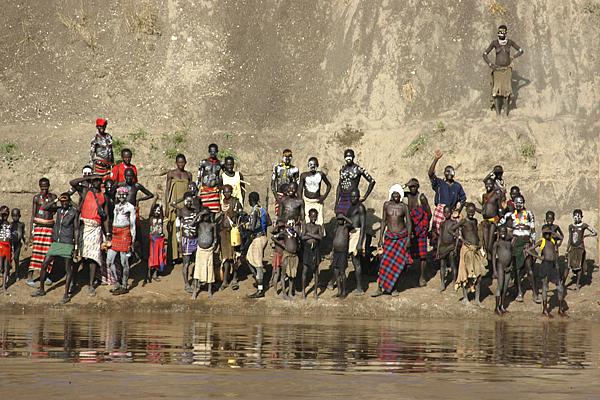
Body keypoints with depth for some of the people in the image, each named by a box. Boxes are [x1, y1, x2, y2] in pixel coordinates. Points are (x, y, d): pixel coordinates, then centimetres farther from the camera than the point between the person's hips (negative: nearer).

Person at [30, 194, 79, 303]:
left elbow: (76, 229, -4)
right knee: (44, 265, 4)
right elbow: (44, 207, -4)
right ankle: (41, 290, 16)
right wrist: (56, 200, -11)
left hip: (67, 244, -5)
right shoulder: (58, 209, 7)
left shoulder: (74, 212, -4)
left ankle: (66, 295, 2)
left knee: (68, 269, -3)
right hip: (56, 243, 5)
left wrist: (76, 245, -7)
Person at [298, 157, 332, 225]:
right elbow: (300, 189, 1)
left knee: (319, 223, -7)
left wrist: (324, 196, 4)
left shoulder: (321, 174, 3)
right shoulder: (304, 175, -1)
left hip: (317, 202, 1)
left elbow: (329, 185, 17)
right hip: (307, 201, -1)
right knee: (306, 222, -8)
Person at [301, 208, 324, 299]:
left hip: (316, 249, 1)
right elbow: (303, 237, -10)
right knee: (305, 270, 0)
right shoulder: (305, 226, 4)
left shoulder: (319, 227, 7)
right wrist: (314, 236, -10)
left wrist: (309, 234, -10)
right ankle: (303, 291, 9)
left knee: (316, 271, 4)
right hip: (307, 248, -1)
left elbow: (320, 237, -10)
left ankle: (315, 292, 10)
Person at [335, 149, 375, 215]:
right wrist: (336, 202, 13)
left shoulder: (358, 169, -4)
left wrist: (365, 197, -5)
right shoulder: (342, 169, 12)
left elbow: (372, 181, -3)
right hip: (342, 199, 5)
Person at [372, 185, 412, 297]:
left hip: (402, 237, -1)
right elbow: (383, 221, 7)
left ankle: (394, 287, 11)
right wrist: (381, 237, 5)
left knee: (399, 263, -1)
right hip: (389, 236, 1)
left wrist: (409, 238, -8)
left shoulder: (404, 207, -2)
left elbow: (409, 223, 0)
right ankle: (380, 288, -6)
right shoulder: (387, 205, 3)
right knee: (385, 262, -7)